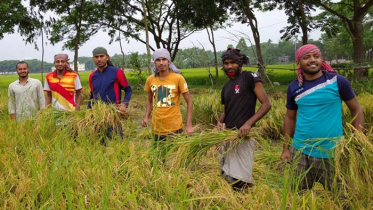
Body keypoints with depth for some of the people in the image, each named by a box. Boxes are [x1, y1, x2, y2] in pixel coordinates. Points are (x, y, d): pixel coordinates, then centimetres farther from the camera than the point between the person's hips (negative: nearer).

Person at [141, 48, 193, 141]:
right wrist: (146, 117, 0)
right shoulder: (150, 80, 0)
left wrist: (189, 125, -11)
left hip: (175, 128, -3)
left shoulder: (178, 78, -10)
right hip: (156, 128, 3)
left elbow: (189, 101, -6)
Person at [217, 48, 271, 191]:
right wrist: (220, 122, 0)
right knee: (226, 174, 16)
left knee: (241, 181, -6)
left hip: (242, 135, -8)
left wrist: (249, 123, -23)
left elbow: (266, 104, -11)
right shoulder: (226, 87, 15)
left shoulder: (250, 77, -6)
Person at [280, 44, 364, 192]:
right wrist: (286, 148, 8)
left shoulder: (338, 81, -7)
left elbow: (356, 110, 0)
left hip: (332, 153, -2)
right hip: (300, 152, 2)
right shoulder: (294, 87, 0)